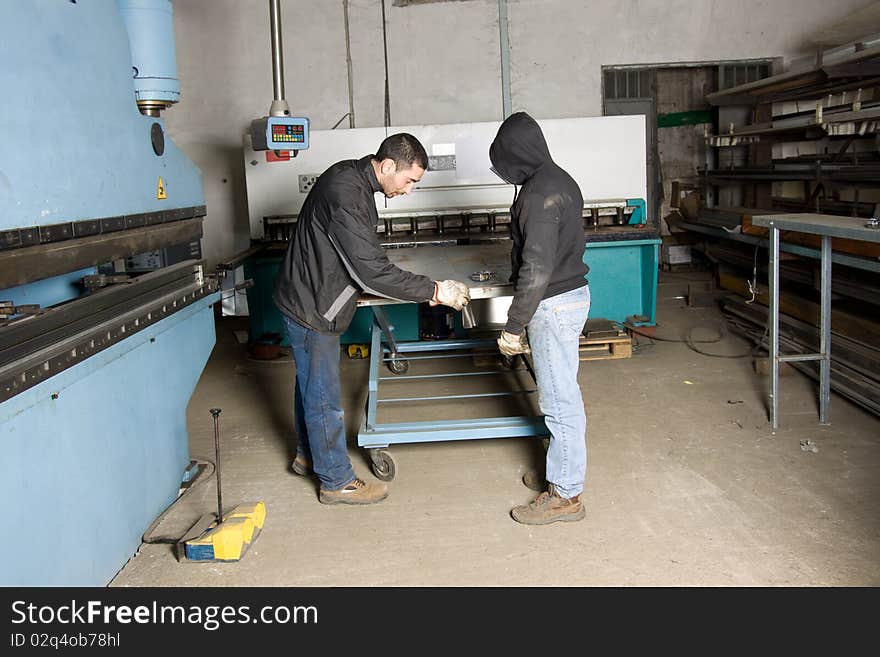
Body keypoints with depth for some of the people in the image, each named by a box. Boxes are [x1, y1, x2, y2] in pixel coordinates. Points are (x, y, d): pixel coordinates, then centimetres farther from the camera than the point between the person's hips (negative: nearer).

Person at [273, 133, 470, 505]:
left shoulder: (352, 178, 3)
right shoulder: (346, 196, -29)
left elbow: (361, 258, 15)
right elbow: (372, 273, -30)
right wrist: (434, 291, -24)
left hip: (310, 300, 10)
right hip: (311, 307, -10)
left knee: (310, 384, 23)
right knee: (323, 395, 3)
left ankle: (308, 456, 41)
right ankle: (336, 482, 17)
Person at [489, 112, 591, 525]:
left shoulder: (539, 193, -20)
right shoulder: (559, 180, 11)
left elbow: (537, 268, -26)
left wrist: (513, 327, -20)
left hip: (554, 305, -10)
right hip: (572, 293, 10)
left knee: (560, 402, -1)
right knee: (561, 397, 19)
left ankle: (565, 495, 10)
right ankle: (563, 471, 33)